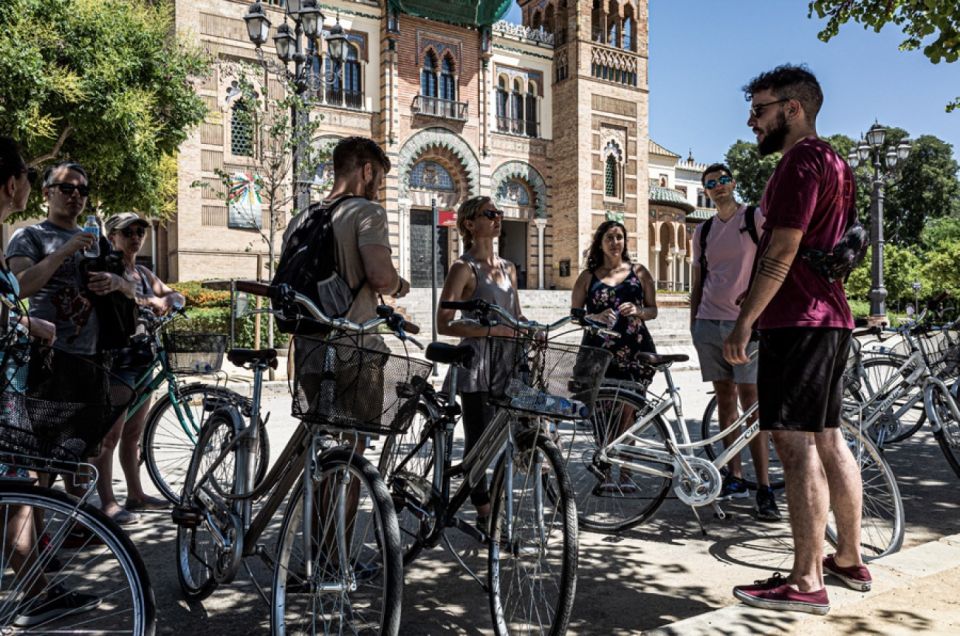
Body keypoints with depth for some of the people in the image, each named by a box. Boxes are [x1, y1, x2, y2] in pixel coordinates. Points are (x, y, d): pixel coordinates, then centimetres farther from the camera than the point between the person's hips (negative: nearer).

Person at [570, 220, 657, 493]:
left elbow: (653, 310, 14)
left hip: (634, 349, 1)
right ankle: (604, 472, 4)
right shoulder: (588, 276, 11)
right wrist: (597, 317, -10)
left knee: (628, 410, -1)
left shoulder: (639, 272, 14)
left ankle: (624, 472, 9)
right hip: (599, 350, -1)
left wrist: (637, 311, -8)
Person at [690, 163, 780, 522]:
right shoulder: (703, 231, 16)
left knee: (751, 400, -9)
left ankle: (764, 488, -5)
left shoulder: (756, 218, 3)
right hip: (709, 322, 5)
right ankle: (734, 478, 15)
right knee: (724, 398, 7)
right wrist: (693, 324, 13)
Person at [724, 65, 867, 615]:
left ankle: (806, 582, -2)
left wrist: (746, 320, -16)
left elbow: (782, 251, -19)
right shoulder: (835, 162, 20)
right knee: (827, 438, 15)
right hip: (831, 318, 11)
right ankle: (850, 559, 26)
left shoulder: (801, 161, -11)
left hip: (797, 321, -11)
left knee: (796, 445, -8)